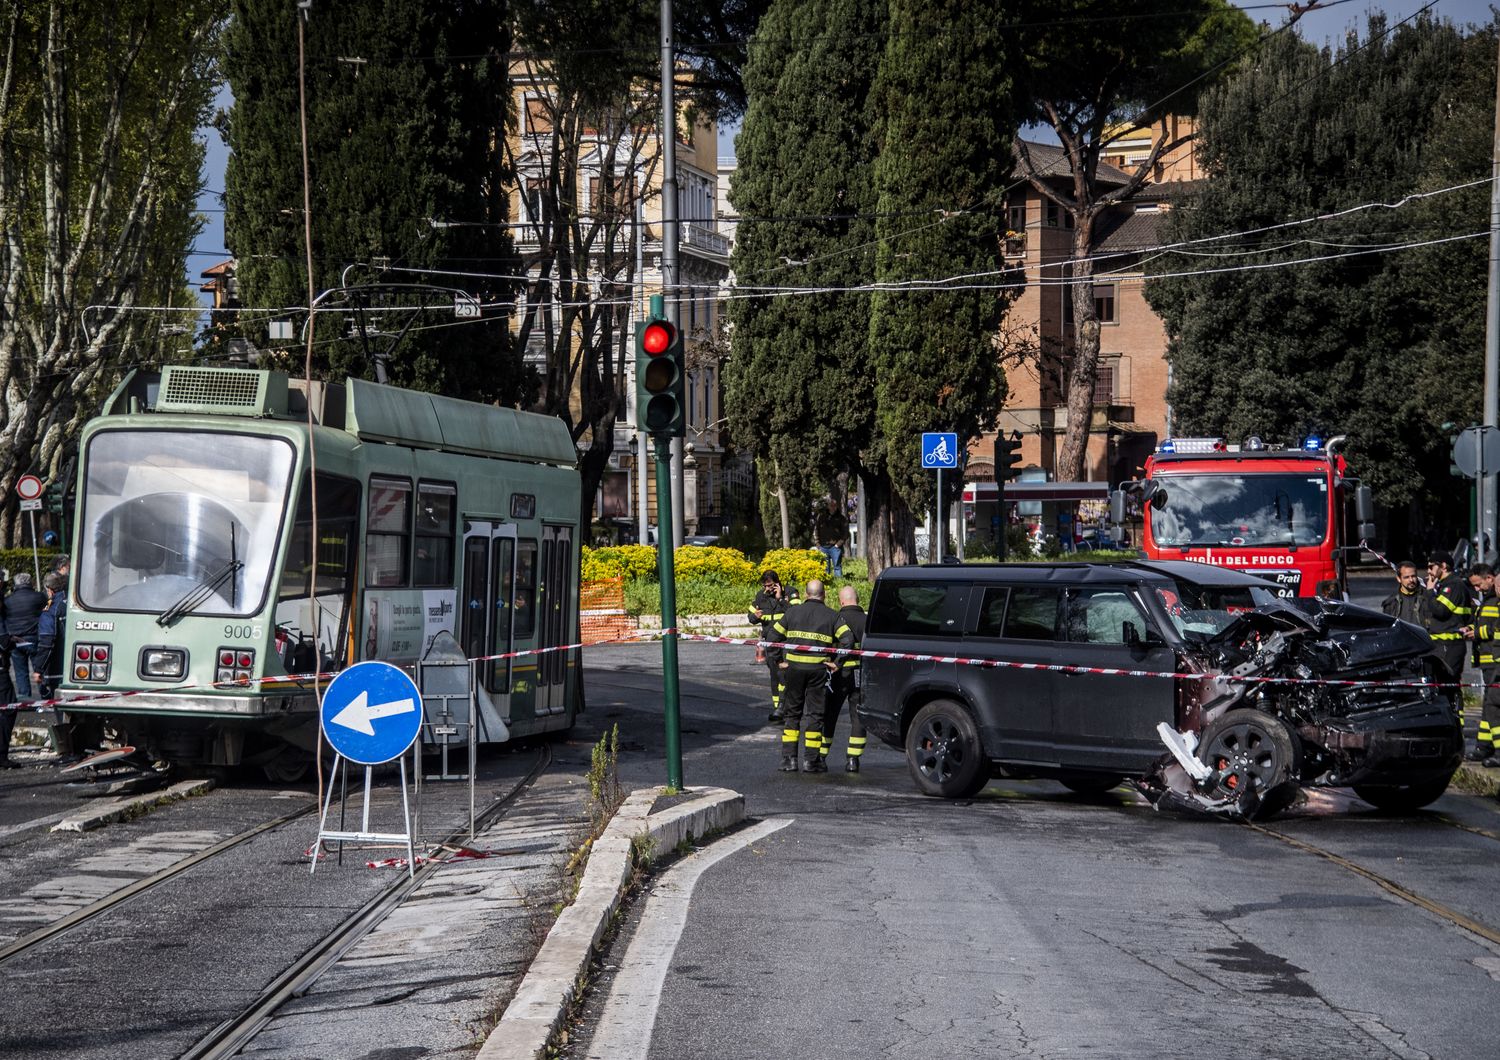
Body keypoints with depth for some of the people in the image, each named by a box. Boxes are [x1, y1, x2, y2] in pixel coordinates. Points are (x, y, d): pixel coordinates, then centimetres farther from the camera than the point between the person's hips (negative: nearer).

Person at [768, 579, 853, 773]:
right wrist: (836, 662, -4)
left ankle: (788, 759, 9)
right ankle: (811, 760, 4)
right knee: (814, 713, 6)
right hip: (819, 668, -1)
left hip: (794, 668, 1)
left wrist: (778, 660, 9)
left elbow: (773, 636, 5)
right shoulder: (832, 615, 2)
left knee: (791, 713, 12)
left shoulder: (793, 612, 7)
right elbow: (848, 639, -9)